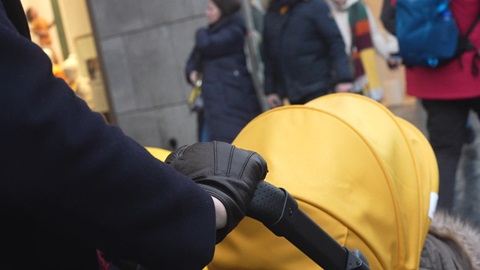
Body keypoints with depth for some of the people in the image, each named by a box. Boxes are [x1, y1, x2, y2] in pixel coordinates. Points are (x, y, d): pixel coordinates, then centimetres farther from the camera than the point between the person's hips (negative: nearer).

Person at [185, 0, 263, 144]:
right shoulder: (213, 31, 20)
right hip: (218, 100, 8)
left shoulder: (235, 30, -6)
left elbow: (208, 45, -17)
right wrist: (192, 71, 1)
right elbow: (194, 59, 23)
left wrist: (201, 33, 5)